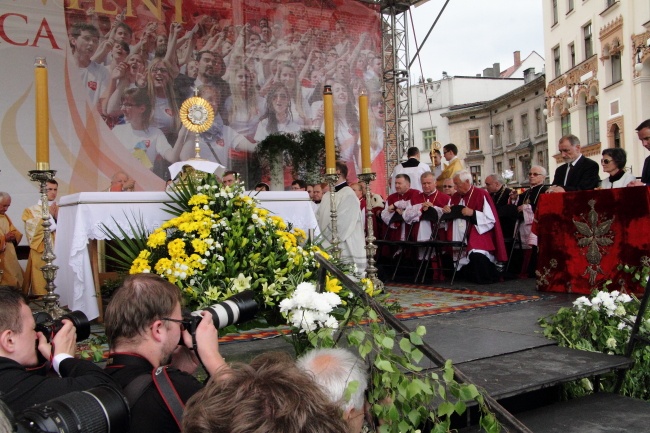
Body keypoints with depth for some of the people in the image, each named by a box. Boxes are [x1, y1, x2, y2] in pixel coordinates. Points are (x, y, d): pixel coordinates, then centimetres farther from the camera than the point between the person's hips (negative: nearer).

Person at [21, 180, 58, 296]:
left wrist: (58, 216, -4)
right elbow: (33, 231, -9)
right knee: (41, 287, -5)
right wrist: (48, 215, -6)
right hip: (40, 254, -2)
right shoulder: (31, 211, 6)